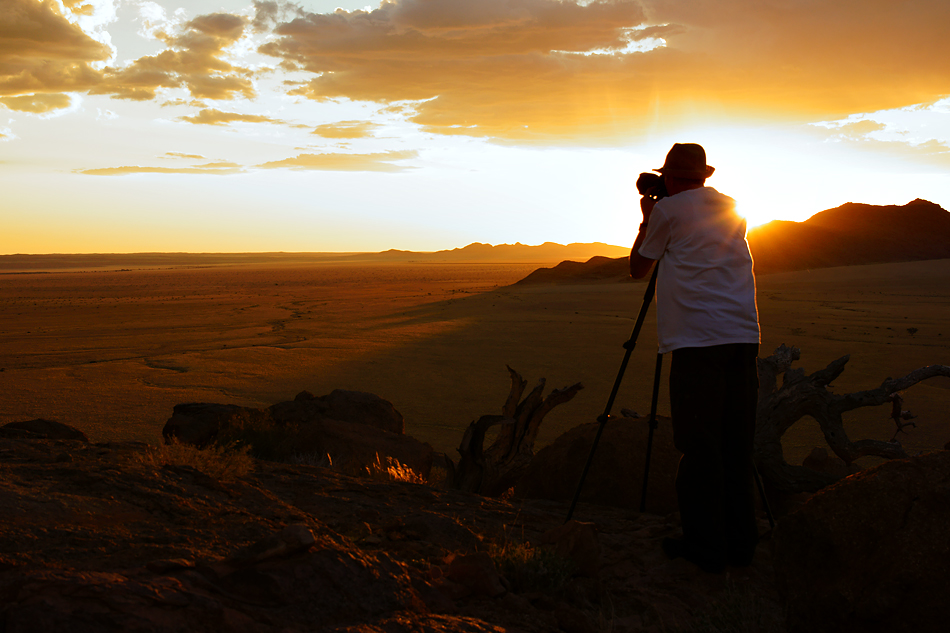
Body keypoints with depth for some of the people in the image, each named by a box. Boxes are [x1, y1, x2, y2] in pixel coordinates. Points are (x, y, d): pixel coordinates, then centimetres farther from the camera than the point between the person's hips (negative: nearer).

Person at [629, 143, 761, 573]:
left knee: (698, 445, -1)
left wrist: (646, 219, 24)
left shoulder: (668, 210, 2)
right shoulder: (733, 210, 19)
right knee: (736, 444, 10)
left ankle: (705, 546, 2)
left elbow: (638, 268, 13)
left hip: (698, 341, -6)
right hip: (743, 338, 6)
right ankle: (740, 541, 15)